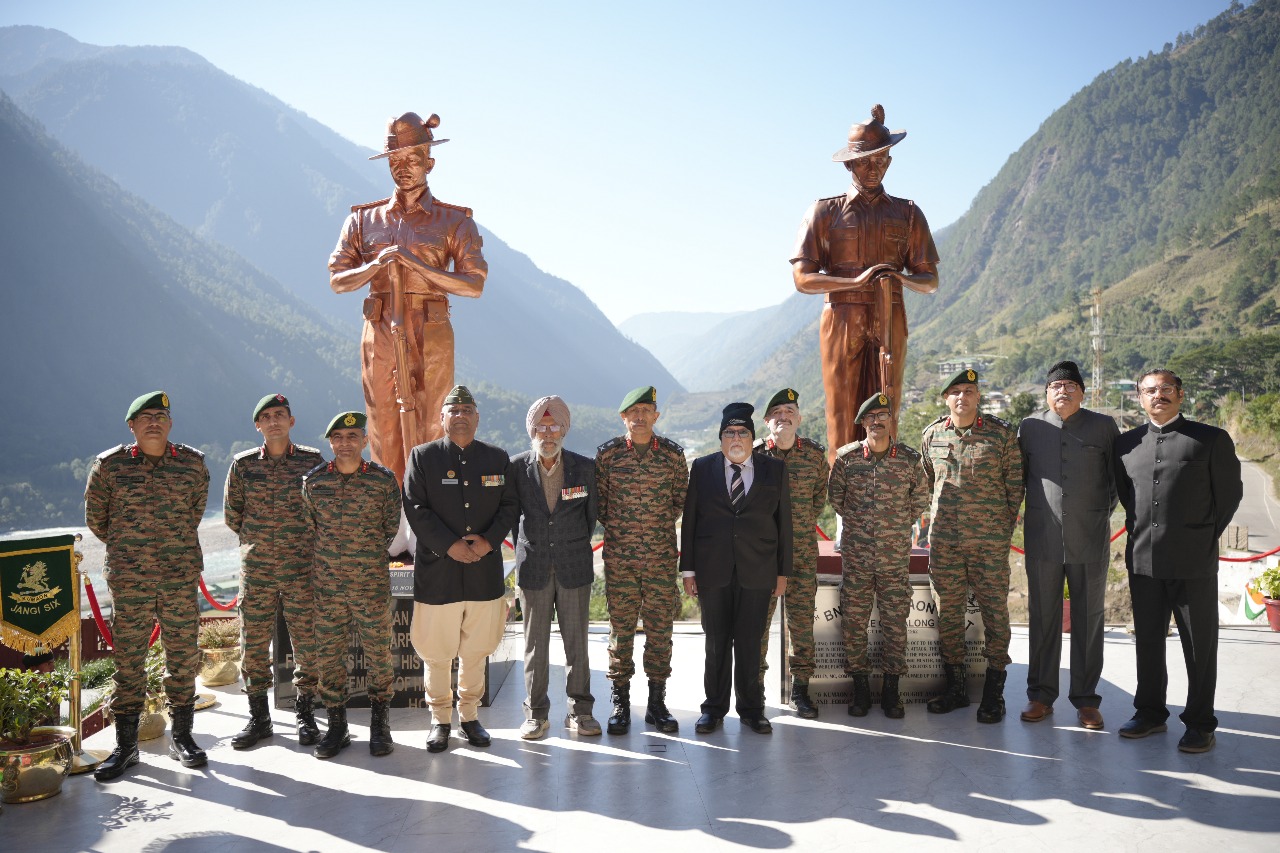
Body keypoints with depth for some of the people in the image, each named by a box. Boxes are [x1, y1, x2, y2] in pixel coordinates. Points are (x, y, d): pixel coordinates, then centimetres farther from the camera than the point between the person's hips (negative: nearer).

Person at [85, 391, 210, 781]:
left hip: (181, 576, 1)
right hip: (127, 579, -1)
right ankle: (125, 744, 15)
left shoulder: (192, 463, 3)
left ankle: (181, 737, 20)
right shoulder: (109, 464, 0)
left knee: (183, 655, 6)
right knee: (128, 658, 4)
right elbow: (95, 517, 13)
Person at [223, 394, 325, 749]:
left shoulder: (313, 460, 0)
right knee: (253, 644, 6)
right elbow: (231, 513, 13)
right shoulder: (243, 464, 3)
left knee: (308, 643, 3)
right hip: (256, 570, 1)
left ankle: (305, 715, 17)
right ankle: (258, 717, 19)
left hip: (302, 569, -1)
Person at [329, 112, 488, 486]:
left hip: (431, 333, -2)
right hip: (380, 332, 2)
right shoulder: (364, 219, 12)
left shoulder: (455, 220, 5)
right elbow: (337, 280, 8)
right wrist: (377, 264, -11)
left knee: (430, 429, -3)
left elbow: (474, 284, -6)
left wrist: (416, 265, -15)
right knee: (383, 429, 3)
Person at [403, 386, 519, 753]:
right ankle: (440, 719, 21)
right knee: (436, 651, 5)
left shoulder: (497, 458, 8)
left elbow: (510, 505, 5)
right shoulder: (422, 456, 1)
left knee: (476, 650, 11)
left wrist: (488, 541, -11)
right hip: (437, 570, -2)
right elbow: (416, 509, -6)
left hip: (485, 571, 2)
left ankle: (470, 715, 27)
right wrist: (450, 545, -15)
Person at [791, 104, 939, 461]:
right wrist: (857, 280, -13)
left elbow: (931, 280, 13)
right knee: (843, 418, -5)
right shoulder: (825, 212, 9)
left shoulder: (907, 214, 15)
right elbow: (803, 278, -1)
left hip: (890, 324, 2)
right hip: (842, 322, -2)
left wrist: (901, 278, -10)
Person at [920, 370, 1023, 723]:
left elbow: (1015, 482, 3)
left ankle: (993, 693, 10)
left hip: (990, 541, -3)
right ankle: (955, 686, 20)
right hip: (943, 541, 3)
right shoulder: (931, 435, 7)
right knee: (948, 611, 7)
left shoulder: (1001, 434, -2)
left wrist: (1006, 527, 2)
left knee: (995, 611, 0)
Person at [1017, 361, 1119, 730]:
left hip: (1090, 540, -1)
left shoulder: (1103, 426, 2)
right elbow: (1018, 475, 13)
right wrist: (1015, 515, 7)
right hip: (1042, 539, 1)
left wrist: (1104, 513, 2)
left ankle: (1086, 699, 16)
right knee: (1042, 618, 8)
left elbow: (1119, 475, 7)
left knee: (1088, 620, 7)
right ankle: (1041, 696, 18)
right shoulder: (1030, 427, 5)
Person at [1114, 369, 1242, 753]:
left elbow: (1230, 492, 3)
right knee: (1148, 641, 13)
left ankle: (1200, 724, 16)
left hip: (1194, 561, -3)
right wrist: (1140, 532, 11)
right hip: (1143, 559, 4)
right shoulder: (1126, 443, 9)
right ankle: (1150, 713, 27)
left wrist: (1205, 536, 5)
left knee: (1200, 645, 4)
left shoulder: (1212, 439, -1)